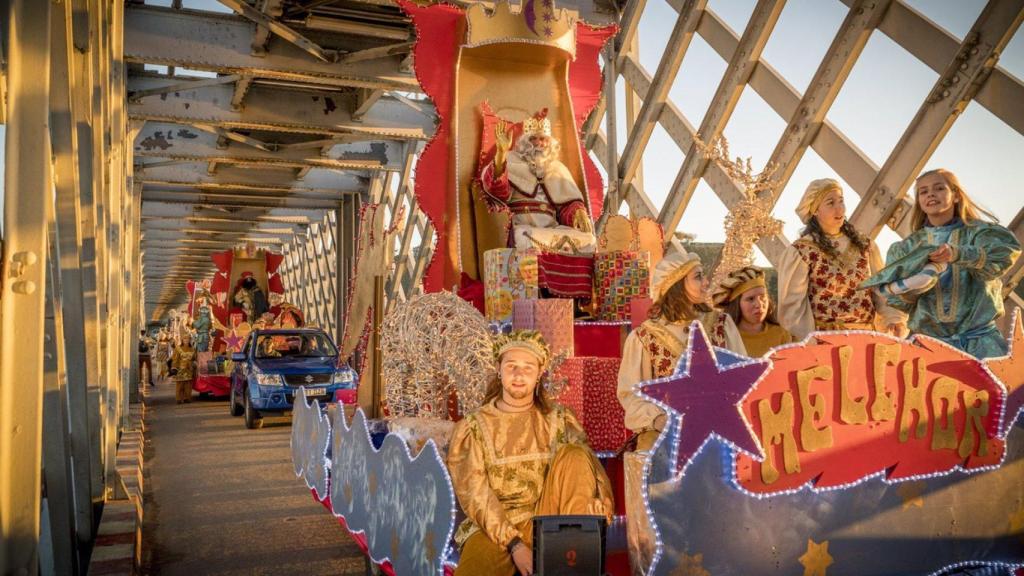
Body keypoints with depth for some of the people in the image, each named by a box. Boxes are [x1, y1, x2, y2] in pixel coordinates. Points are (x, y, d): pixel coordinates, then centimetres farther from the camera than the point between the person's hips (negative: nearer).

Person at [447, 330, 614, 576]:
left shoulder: (559, 420, 8)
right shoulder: (472, 427, 1)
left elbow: (591, 470, -1)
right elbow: (475, 496, -7)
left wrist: (600, 510, -22)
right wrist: (515, 545, -19)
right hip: (495, 529, -3)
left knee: (573, 454, -20)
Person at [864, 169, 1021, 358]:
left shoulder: (978, 232, 9)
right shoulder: (906, 248, 13)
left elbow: (1008, 248, -12)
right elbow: (897, 300, 7)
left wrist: (957, 254, -27)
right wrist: (908, 288, -16)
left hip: (979, 337, -1)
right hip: (929, 340, 1)